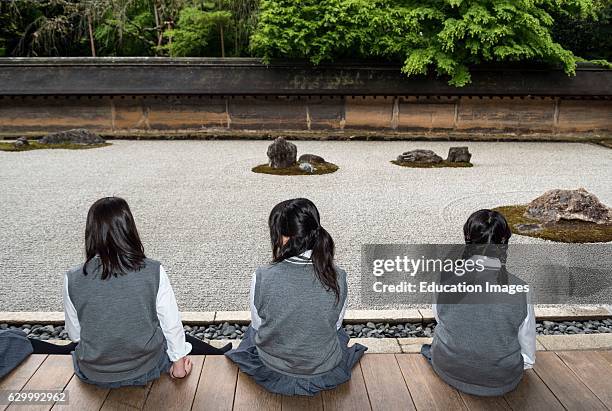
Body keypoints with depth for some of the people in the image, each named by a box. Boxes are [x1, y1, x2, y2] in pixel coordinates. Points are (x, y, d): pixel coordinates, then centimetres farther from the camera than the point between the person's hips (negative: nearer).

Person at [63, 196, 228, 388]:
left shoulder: (72, 280, -18)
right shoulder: (154, 272, -22)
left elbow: (74, 334, -4)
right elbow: (171, 323, -12)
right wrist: (178, 361, 5)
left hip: (93, 375, 2)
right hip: (146, 369, -2)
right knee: (176, 337, 29)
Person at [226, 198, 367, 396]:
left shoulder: (262, 277, -28)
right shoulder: (337, 277, -24)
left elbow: (257, 324, -9)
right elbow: (335, 324, -5)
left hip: (272, 370, 0)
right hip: (325, 371, 1)